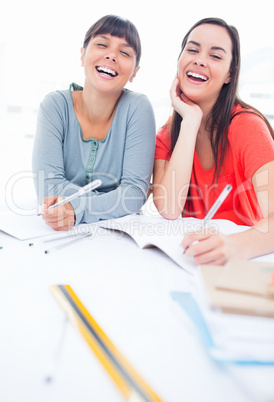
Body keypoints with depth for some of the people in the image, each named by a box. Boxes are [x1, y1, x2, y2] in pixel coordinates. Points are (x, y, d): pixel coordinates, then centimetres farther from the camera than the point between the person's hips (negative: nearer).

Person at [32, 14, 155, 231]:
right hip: (58, 235, 0)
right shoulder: (55, 105, -7)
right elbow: (48, 186, -15)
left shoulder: (138, 107, -11)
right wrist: (116, 203, -22)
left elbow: (136, 191, -16)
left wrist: (76, 211, -30)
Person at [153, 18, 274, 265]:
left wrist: (235, 245, -44)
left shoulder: (246, 125, -12)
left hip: (245, 261, -2)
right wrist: (191, 121, -16)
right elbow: (168, 209, -17)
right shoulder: (166, 133, -1)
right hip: (185, 255, 3)